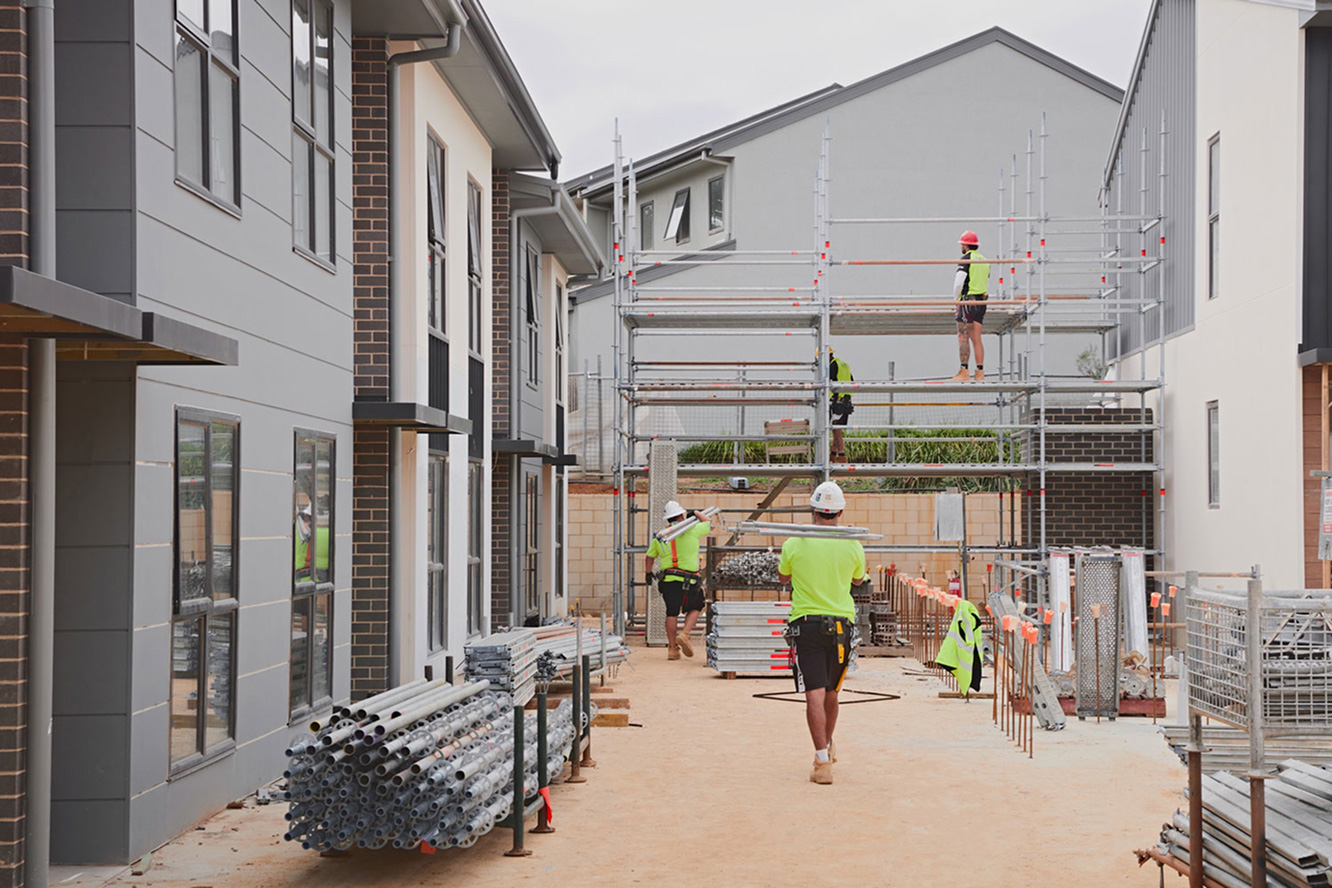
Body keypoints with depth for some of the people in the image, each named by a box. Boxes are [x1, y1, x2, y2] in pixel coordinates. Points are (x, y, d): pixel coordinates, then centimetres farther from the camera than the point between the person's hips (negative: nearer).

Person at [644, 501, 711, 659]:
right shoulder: (691, 530, -2)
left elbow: (649, 558, 15)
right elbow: (709, 525, 15)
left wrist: (648, 574, 29)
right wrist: (697, 513, 28)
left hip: (668, 580, 3)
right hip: (689, 580, -3)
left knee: (671, 612, 8)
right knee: (695, 608, 16)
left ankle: (672, 648, 7)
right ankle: (684, 634, -5)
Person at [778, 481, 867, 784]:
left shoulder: (795, 544, -7)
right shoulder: (852, 546, -3)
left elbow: (782, 577, 13)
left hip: (807, 624, -2)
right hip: (841, 625, 3)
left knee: (815, 695, -7)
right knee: (831, 693, 20)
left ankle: (823, 762, -16)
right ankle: (827, 747, 39)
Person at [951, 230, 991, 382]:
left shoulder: (966, 259, -10)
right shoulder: (984, 261, 14)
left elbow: (958, 283, -15)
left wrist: (956, 300, -1)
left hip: (967, 301, -8)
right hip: (981, 302, 8)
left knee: (963, 338, -6)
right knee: (976, 339, 9)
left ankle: (964, 371, -9)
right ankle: (980, 372, 7)